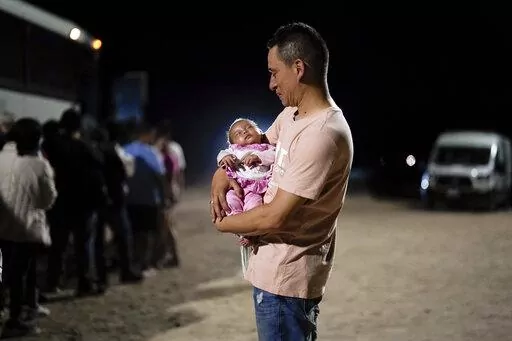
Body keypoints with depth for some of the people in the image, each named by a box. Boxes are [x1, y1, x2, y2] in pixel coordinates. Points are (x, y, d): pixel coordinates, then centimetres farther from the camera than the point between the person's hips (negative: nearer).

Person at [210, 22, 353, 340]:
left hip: (286, 277, -9)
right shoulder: (292, 114, 5)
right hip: (278, 269, 9)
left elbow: (274, 217, -25)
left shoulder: (322, 135, -25)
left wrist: (222, 223, -8)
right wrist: (223, 173, -1)